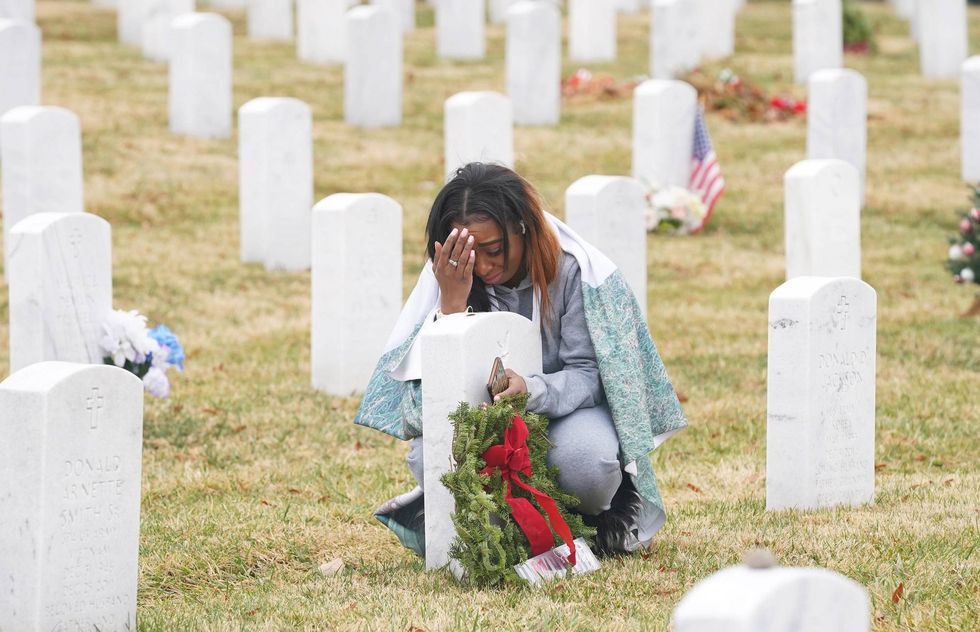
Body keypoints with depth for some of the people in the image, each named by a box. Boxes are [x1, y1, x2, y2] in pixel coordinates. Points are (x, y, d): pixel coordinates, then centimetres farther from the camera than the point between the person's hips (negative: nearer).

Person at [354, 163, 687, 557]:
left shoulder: (575, 270, -18)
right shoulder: (450, 274, -12)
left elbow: (587, 376, -17)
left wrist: (531, 389, -40)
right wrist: (451, 302, -32)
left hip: (563, 412, -2)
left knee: (586, 459, -37)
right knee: (427, 455, -30)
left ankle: (591, 523, -1)